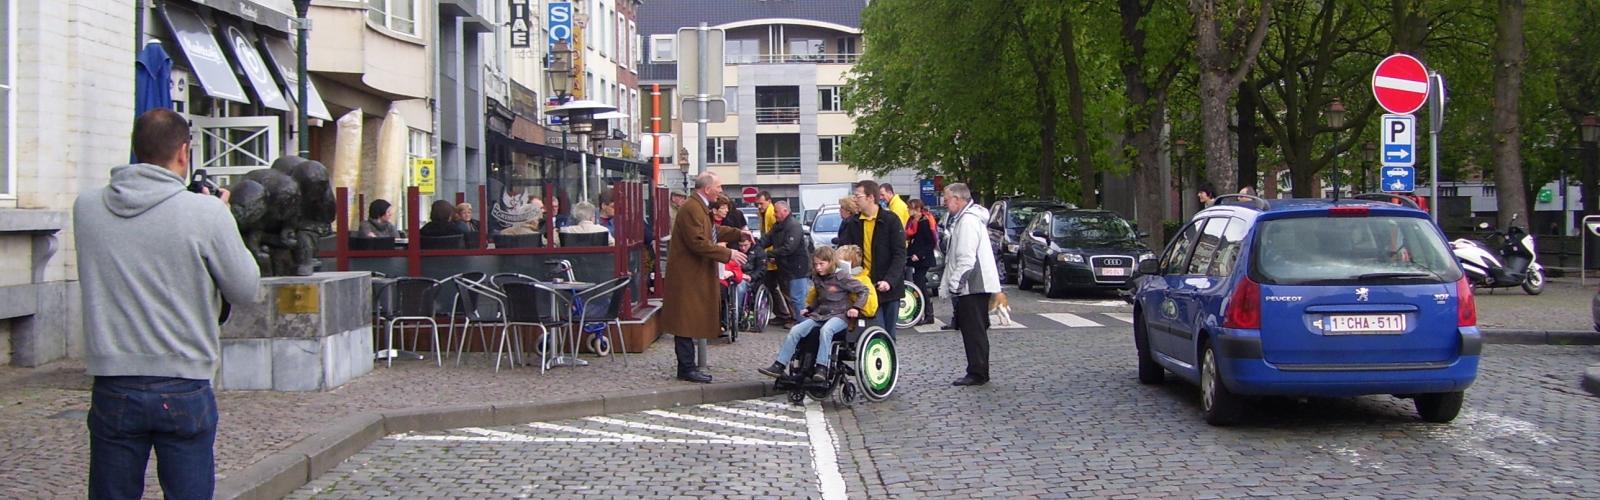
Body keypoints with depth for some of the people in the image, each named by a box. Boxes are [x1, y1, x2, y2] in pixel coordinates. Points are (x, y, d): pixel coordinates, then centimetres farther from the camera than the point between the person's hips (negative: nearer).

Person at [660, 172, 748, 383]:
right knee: (687, 321, -6)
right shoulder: (691, 209, -19)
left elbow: (713, 232, 27)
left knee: (690, 322, 13)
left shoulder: (700, 208, 16)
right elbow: (698, 243, -25)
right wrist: (728, 254, -21)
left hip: (695, 276, 11)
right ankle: (687, 368, -3)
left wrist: (738, 234, 17)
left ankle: (687, 366, 19)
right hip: (687, 276, -11)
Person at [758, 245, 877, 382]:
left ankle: (822, 369, -40)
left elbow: (864, 290, -7)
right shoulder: (817, 278, 12)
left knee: (826, 330, -39)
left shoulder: (842, 277, -8)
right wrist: (809, 309, 16)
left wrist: (856, 308, -16)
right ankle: (779, 366, -12)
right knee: (795, 331, -12)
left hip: (839, 315, -7)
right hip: (820, 314, 7)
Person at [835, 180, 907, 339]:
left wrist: (889, 280, -21)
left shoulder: (891, 220, -7)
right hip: (866, 286, 2)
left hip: (889, 286, -2)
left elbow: (900, 254, -11)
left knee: (889, 334, 7)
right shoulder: (854, 223, 6)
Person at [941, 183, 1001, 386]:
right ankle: (977, 372, 18)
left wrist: (954, 283, -18)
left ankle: (977, 373, -5)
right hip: (976, 285, 11)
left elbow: (966, 258, -22)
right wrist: (953, 281, 21)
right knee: (975, 331, 13)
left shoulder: (968, 220, -16)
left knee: (974, 331, -7)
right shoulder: (966, 218, 18)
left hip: (973, 286, -11)